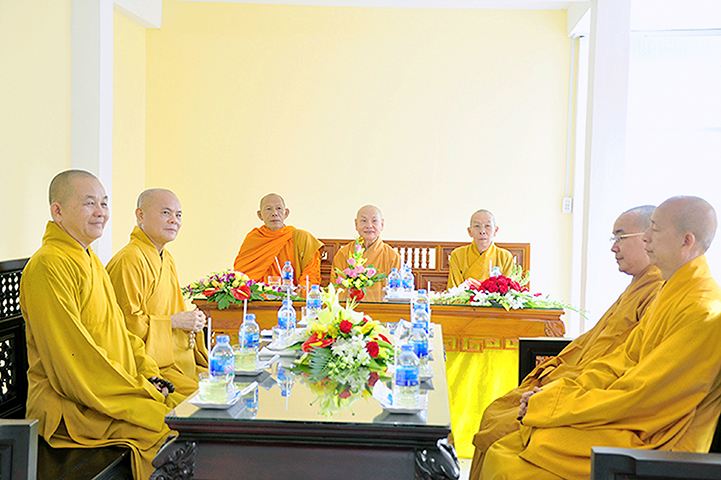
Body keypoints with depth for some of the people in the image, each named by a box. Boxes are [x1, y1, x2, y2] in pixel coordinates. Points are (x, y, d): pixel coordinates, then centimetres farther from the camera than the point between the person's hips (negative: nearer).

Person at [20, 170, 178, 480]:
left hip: (113, 392, 10)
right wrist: (143, 393, -18)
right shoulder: (48, 267, -16)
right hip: (68, 408, -9)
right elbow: (72, 364, -21)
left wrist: (150, 377, 4)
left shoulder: (90, 261, 17)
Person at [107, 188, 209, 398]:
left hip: (182, 360, 9)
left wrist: (190, 319, 6)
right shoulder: (129, 259, -14)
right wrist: (174, 321, -14)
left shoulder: (167, 259, 17)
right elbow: (126, 322, -19)